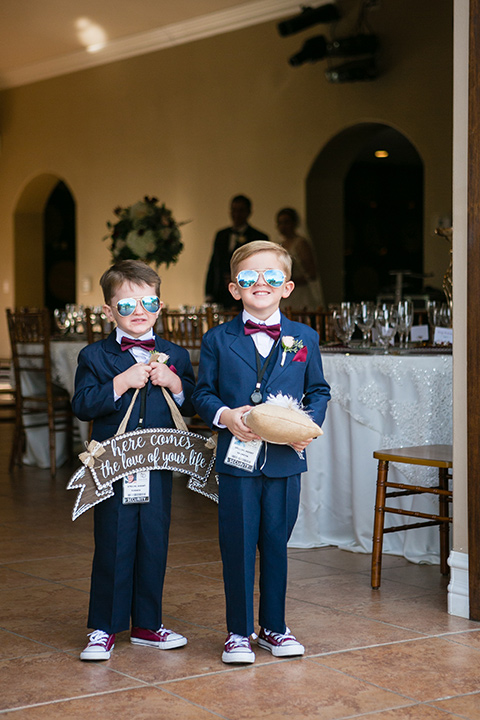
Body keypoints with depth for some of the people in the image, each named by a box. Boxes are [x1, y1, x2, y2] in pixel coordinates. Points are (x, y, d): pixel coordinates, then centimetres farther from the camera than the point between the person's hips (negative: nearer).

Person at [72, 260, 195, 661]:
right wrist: (120, 383, -19)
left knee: (154, 545, 9)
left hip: (159, 469, 3)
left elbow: (192, 407, 9)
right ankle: (104, 628, 12)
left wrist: (176, 384, -10)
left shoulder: (176, 356, 8)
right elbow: (82, 406, -9)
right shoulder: (95, 357, 0)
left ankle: (147, 625, 22)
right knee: (112, 548, 2)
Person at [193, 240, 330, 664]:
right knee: (237, 546, 4)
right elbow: (203, 393, 5)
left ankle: (275, 628, 24)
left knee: (276, 545, 11)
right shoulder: (218, 340, 2)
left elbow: (318, 391, 11)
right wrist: (224, 416, -14)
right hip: (237, 458, -1)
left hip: (285, 459, 1)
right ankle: (238, 632, 15)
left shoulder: (304, 339, 6)